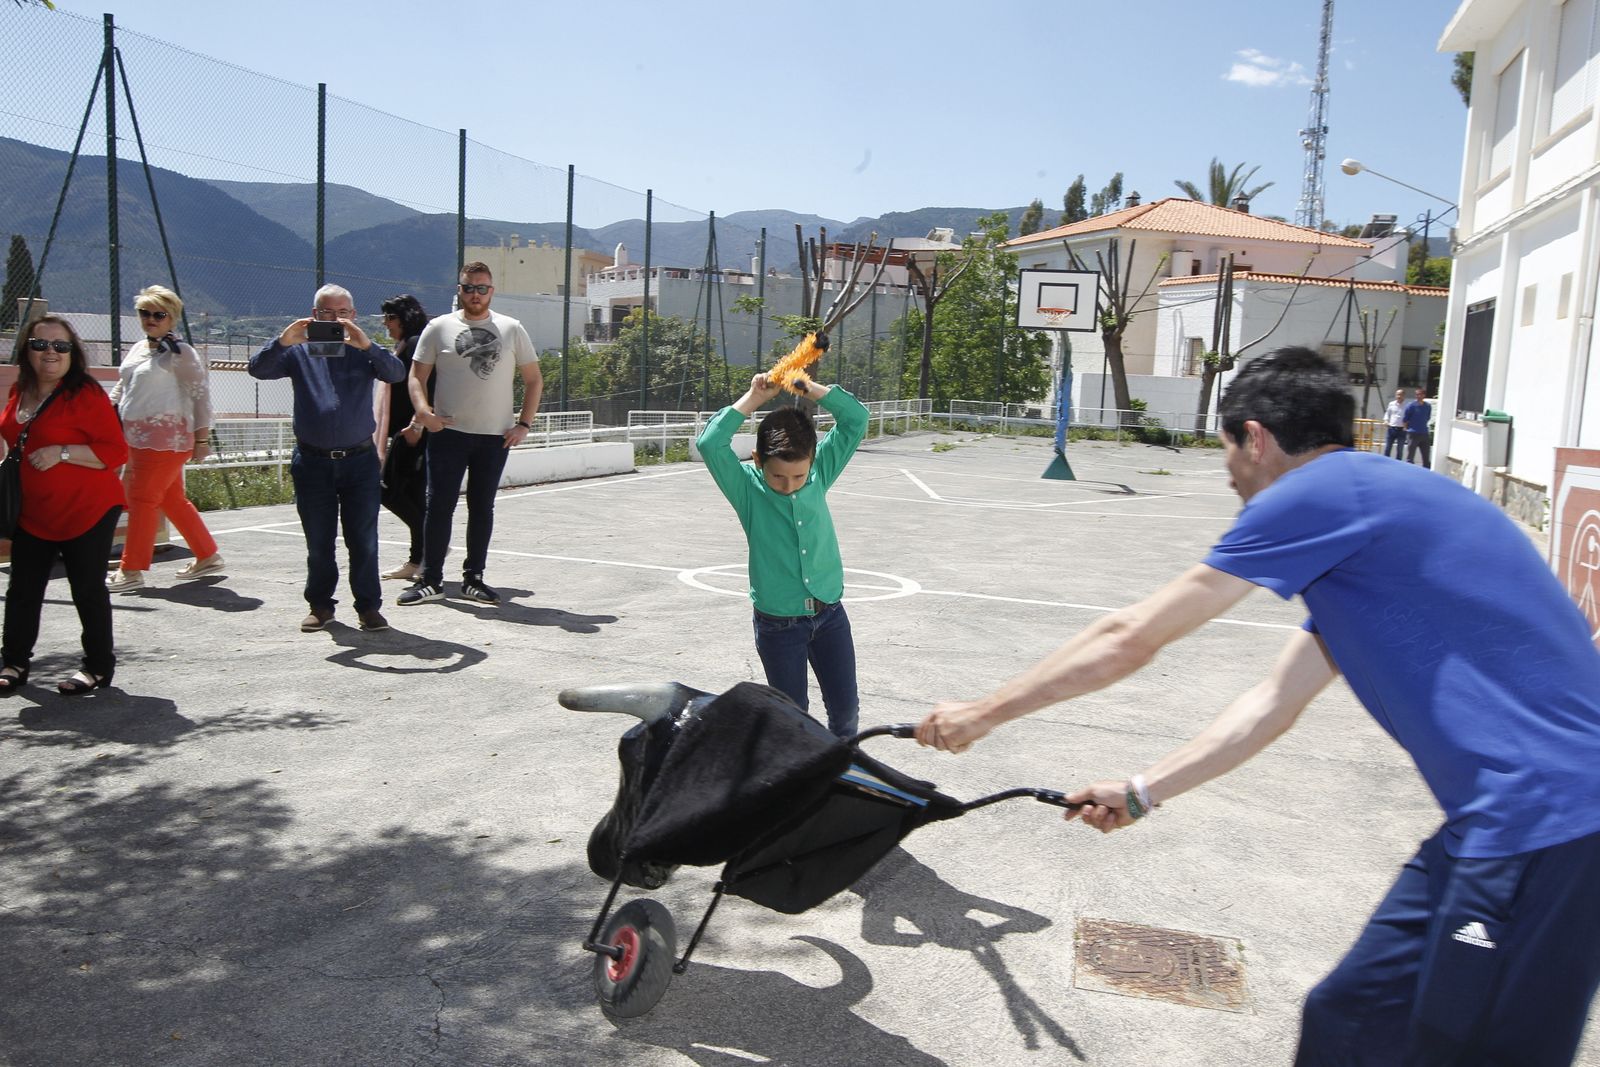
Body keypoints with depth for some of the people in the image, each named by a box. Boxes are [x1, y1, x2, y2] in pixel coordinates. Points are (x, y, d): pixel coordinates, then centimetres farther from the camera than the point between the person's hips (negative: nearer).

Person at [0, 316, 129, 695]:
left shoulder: (85, 393, -14)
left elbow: (116, 452, -18)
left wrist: (62, 453, -25)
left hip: (87, 512, -7)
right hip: (34, 513, 7)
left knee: (87, 589, 1)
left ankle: (99, 666, 14)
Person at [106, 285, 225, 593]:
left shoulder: (181, 353, -8)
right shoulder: (137, 349, 16)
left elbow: (201, 396, -11)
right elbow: (121, 389, 25)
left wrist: (202, 438, -14)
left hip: (165, 440, -8)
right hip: (136, 438, 8)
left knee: (143, 500, -6)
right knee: (173, 500, 13)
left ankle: (131, 571, 1)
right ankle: (207, 556, 23)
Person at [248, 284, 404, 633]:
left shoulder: (364, 350, 6)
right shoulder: (299, 351, 7)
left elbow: (396, 373, -11)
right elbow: (258, 369, -6)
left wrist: (367, 344, -28)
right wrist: (283, 341, -24)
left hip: (359, 460, -1)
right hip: (312, 461, 1)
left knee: (364, 539, 1)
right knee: (318, 542, 8)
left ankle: (368, 605, 12)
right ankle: (320, 605, 21)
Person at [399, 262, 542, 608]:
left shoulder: (511, 329, 7)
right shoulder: (439, 327, 5)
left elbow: (533, 379, 10)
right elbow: (417, 375, 4)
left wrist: (523, 424, 0)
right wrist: (423, 410, -14)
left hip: (495, 436, 1)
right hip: (447, 433, -1)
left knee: (482, 508, 8)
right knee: (439, 505, -3)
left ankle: (473, 579, 18)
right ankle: (431, 580, 5)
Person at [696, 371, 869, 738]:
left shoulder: (820, 474, -2)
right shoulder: (747, 487, -10)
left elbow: (856, 419, -3)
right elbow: (710, 444, -25)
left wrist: (810, 388, -12)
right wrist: (754, 398, -19)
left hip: (830, 615, 3)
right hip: (779, 625, -3)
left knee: (845, 707, 11)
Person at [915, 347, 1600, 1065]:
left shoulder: (1321, 490, -11)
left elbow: (1128, 641, -8)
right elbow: (1272, 705, 19)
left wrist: (981, 715, 2)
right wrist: (1141, 793, 21)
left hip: (1541, 827, -9)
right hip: (1510, 821, 9)